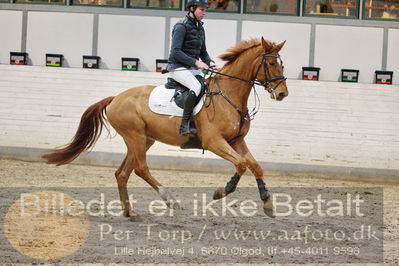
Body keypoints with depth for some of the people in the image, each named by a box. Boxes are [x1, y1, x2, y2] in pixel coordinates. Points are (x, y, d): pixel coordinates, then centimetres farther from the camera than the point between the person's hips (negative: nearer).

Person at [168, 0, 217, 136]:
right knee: (197, 86, -33)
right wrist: (196, 62, -24)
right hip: (179, 68, -9)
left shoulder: (200, 28, 15)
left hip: (194, 68, 9)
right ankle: (185, 126, -34)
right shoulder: (181, 26, -11)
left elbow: (203, 52, 23)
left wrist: (210, 62, 1)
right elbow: (176, 52, -18)